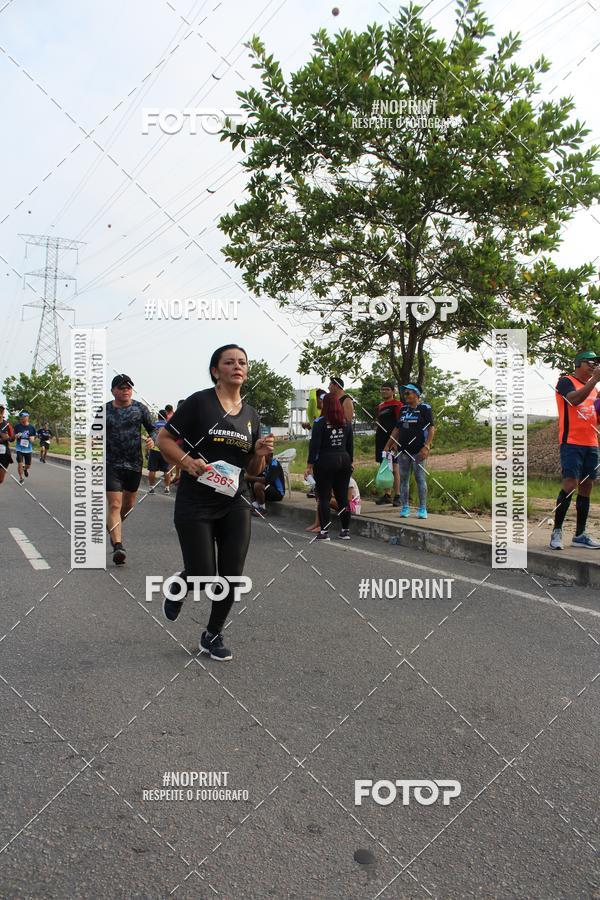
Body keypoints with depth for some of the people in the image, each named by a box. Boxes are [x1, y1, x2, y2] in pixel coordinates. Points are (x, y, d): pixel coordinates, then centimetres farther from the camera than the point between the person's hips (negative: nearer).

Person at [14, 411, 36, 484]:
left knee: (28, 465, 9)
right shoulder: (17, 426, -6)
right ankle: (21, 478, 12)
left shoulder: (31, 427, -3)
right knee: (20, 463, -10)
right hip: (19, 448, -1)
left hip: (28, 449, 1)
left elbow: (34, 437, 10)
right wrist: (16, 436, -18)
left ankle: (25, 469, 47)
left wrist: (32, 438, -13)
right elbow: (13, 436, 4)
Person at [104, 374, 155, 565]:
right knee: (114, 504, -13)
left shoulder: (140, 408, 3)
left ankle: (112, 525, 49)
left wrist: (152, 440, -15)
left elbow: (152, 429, 7)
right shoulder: (105, 410, 2)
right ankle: (118, 546, -19)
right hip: (111, 463, -2)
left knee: (129, 503, 18)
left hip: (134, 463, 3)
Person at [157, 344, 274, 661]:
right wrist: (187, 461, -21)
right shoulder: (199, 402, -7)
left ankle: (213, 635, 26)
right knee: (204, 577, -3)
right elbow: (163, 439, -5)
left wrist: (260, 453, -5)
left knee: (232, 576, 3)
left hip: (235, 505, 5)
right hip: (195, 504, -5)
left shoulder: (251, 415, 10)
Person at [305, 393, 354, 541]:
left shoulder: (320, 423, -9)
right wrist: (349, 462, 21)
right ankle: (345, 530, 14)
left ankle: (324, 531, -2)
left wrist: (310, 465, -9)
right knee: (343, 496, 10)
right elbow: (350, 445, 12)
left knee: (324, 497, 0)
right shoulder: (346, 423, 6)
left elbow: (314, 445, -12)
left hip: (325, 462, -5)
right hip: (344, 461, 5)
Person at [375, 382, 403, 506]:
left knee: (394, 468, -6)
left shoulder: (397, 404, -6)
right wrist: (376, 426, 11)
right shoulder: (380, 406, 17)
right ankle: (387, 495, 19)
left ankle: (397, 496, -1)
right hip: (381, 440, 8)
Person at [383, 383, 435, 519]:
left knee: (420, 478, -3)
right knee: (403, 478, 5)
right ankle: (405, 507, 11)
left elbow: (431, 428, -8)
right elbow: (397, 429, 19)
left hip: (418, 451, -6)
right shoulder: (403, 409, 15)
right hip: (403, 450, 6)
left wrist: (427, 446, -18)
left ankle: (422, 508, 3)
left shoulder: (424, 408, -3)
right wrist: (387, 446, 17)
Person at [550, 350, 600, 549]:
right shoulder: (566, 381, -2)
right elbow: (574, 399, -23)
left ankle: (580, 535, 12)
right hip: (571, 442, -7)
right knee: (570, 485, -14)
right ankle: (557, 531, -6)